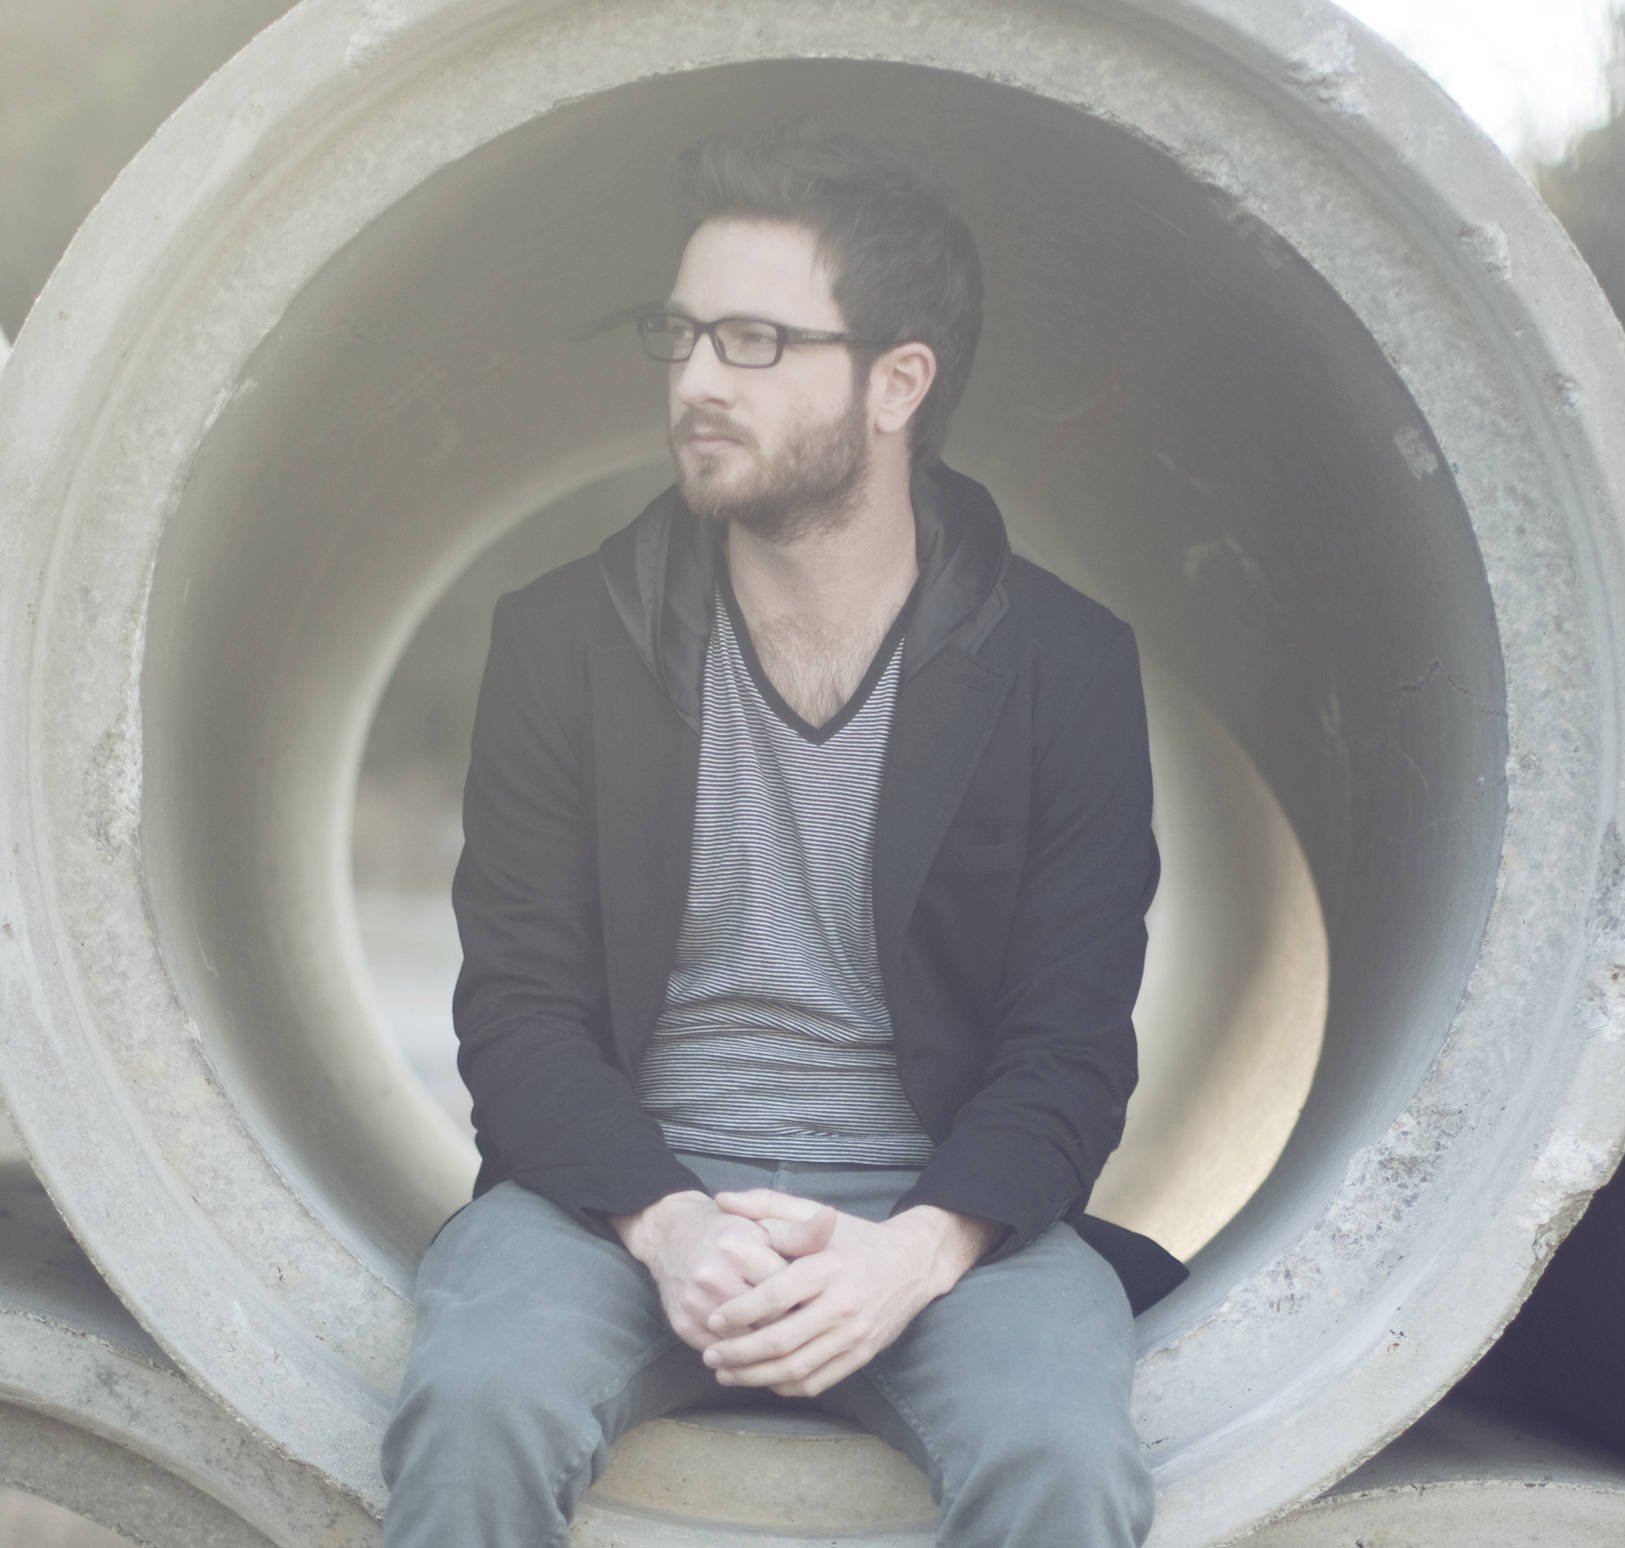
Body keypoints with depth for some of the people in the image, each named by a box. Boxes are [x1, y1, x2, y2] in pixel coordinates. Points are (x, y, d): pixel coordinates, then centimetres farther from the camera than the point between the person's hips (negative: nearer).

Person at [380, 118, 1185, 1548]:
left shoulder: (1062, 665, 0)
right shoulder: (565, 640, 3)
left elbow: (1069, 1043, -3)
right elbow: (520, 1001, -1)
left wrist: (914, 1250, -23)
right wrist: (664, 1221, -20)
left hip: (939, 1203, 0)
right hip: (628, 1182, 1)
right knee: (472, 1404, -32)